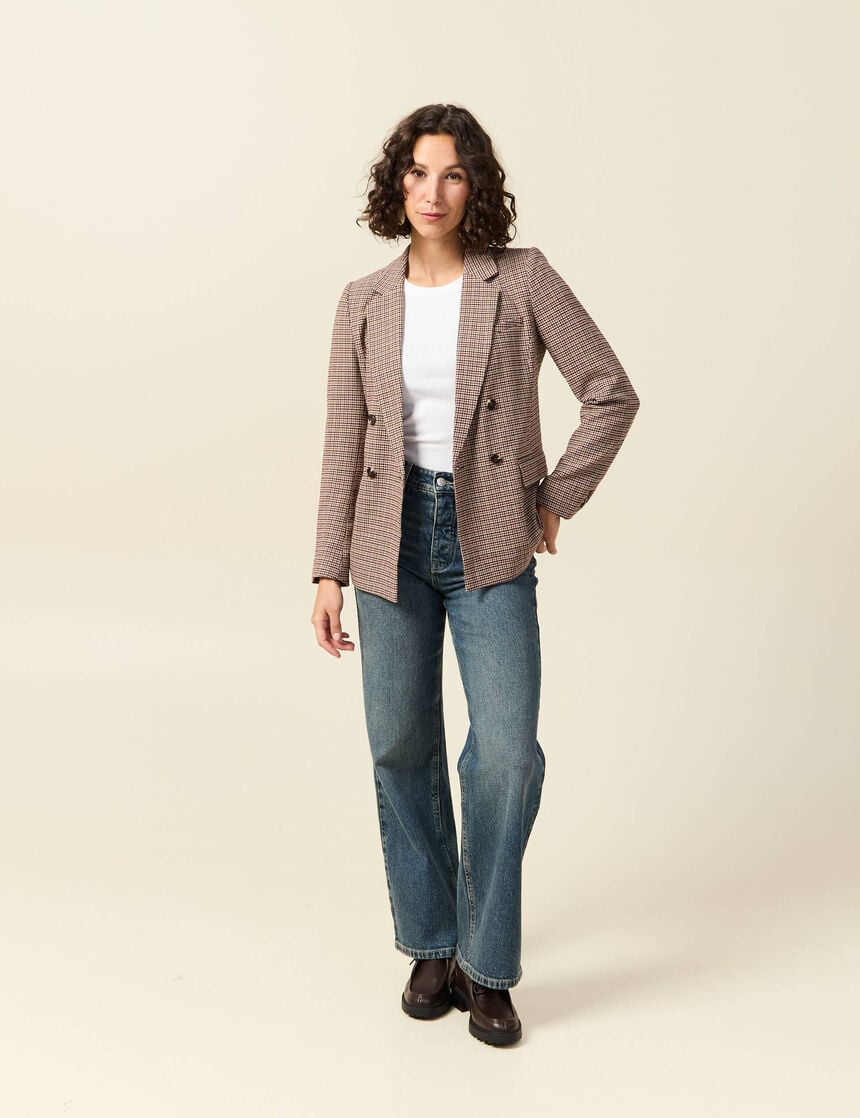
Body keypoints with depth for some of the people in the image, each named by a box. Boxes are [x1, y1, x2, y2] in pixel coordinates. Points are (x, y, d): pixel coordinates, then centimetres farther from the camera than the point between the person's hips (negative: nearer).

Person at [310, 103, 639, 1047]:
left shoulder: (523, 280, -2)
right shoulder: (364, 303, 5)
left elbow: (611, 393, -1)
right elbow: (344, 445, 4)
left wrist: (558, 498, -2)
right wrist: (330, 573, 1)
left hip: (490, 547, -2)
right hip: (393, 539, 3)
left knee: (507, 755, -9)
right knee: (401, 749, 8)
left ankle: (486, 967, 11)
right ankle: (431, 945, 27)